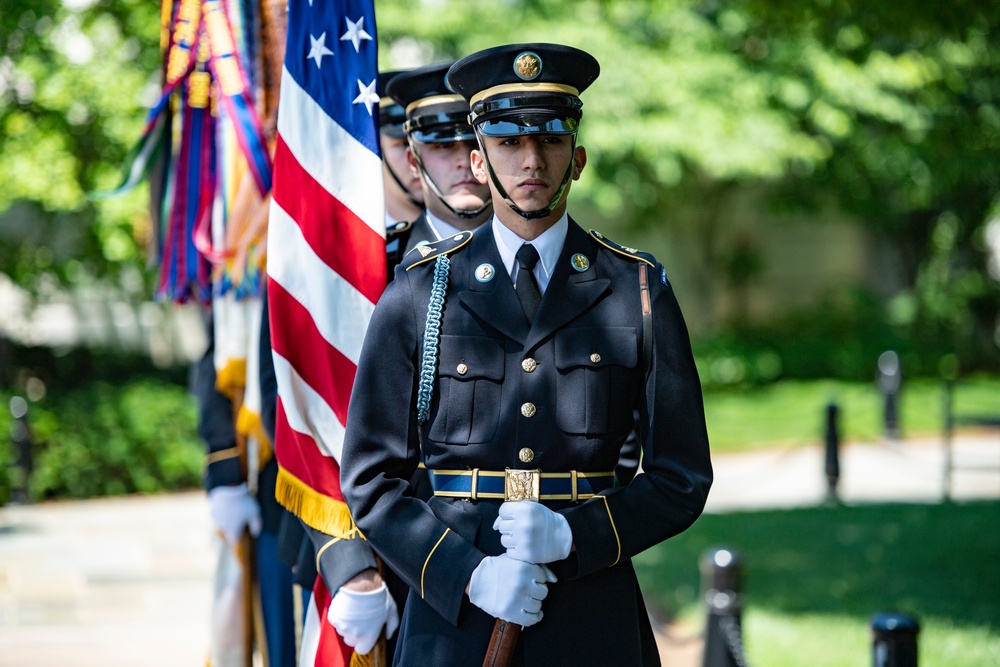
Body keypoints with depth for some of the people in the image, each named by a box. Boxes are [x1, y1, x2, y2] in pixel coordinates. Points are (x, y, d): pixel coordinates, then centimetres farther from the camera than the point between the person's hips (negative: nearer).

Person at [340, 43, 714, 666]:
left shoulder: (639, 291, 4)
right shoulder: (419, 292, 3)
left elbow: (682, 480, 4)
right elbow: (371, 478, 1)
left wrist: (573, 534, -12)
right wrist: (467, 575, -12)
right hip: (454, 609, 0)